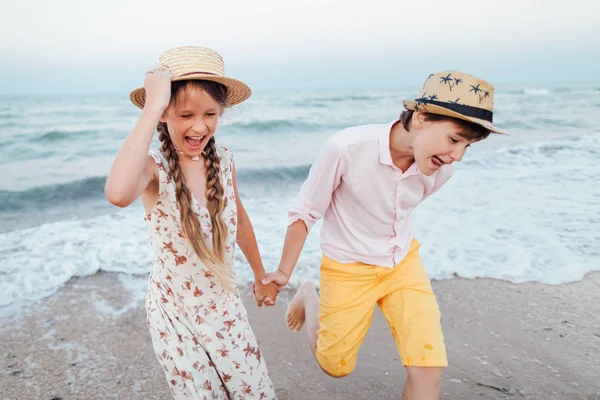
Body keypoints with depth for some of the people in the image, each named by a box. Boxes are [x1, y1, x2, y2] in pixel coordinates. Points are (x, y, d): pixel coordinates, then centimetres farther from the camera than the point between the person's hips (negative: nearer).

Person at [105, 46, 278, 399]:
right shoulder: (154, 168, -21)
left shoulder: (224, 161, -8)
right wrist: (152, 107, -39)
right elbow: (118, 194, -47)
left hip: (226, 305, 4)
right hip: (175, 313, -3)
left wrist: (261, 276, 20)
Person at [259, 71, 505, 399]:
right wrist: (284, 272, -6)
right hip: (348, 267, -3)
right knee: (335, 366, 14)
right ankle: (309, 297, 40)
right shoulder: (346, 148, -31)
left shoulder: (440, 169, -17)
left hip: (404, 262, 4)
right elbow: (306, 211, -16)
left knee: (428, 367, -4)